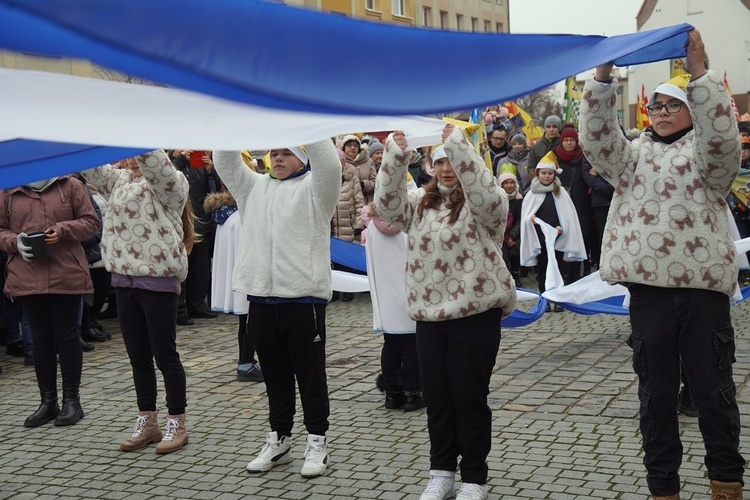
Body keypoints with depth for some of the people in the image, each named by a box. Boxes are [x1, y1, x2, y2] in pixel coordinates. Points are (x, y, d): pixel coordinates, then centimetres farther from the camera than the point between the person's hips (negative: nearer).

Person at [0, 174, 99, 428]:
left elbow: (91, 222, 1)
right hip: (27, 279, 3)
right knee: (40, 339, 10)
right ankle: (48, 401, 21)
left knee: (67, 336, 4)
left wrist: (62, 231, -14)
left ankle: (71, 400, 15)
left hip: (66, 275, -2)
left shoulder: (70, 185, 1)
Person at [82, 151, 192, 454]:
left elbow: (154, 162, -26)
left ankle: (176, 425, 12)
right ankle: (147, 421, 24)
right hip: (124, 278, 7)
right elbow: (91, 168, 6)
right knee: (138, 356, 13)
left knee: (165, 355, 1)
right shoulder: (120, 180, 13)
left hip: (158, 279, -7)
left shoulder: (169, 183, -7)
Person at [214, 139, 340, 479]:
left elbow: (329, 164, -17)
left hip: (303, 295, -5)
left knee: (310, 372, 3)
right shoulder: (254, 187, 17)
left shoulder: (314, 188, 1)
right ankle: (279, 439, 24)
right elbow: (225, 163, 10)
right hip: (261, 296, 5)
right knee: (274, 373, 14)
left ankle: (317, 441, 12)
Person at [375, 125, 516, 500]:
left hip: (475, 313, -5)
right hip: (429, 314, 5)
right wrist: (395, 154, -17)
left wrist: (458, 144, -31)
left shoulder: (483, 204, -3)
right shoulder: (421, 203, 12)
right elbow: (386, 204, -3)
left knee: (469, 397, 1)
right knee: (436, 397, 11)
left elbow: (485, 193, -26)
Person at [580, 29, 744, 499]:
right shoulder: (634, 155, 17)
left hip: (704, 285, -2)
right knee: (656, 392, 8)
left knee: (713, 388, 3)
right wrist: (603, 75, -10)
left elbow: (722, 134, -13)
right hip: (647, 287, 2)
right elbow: (597, 138, 0)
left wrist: (699, 70, -22)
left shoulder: (707, 154, 9)